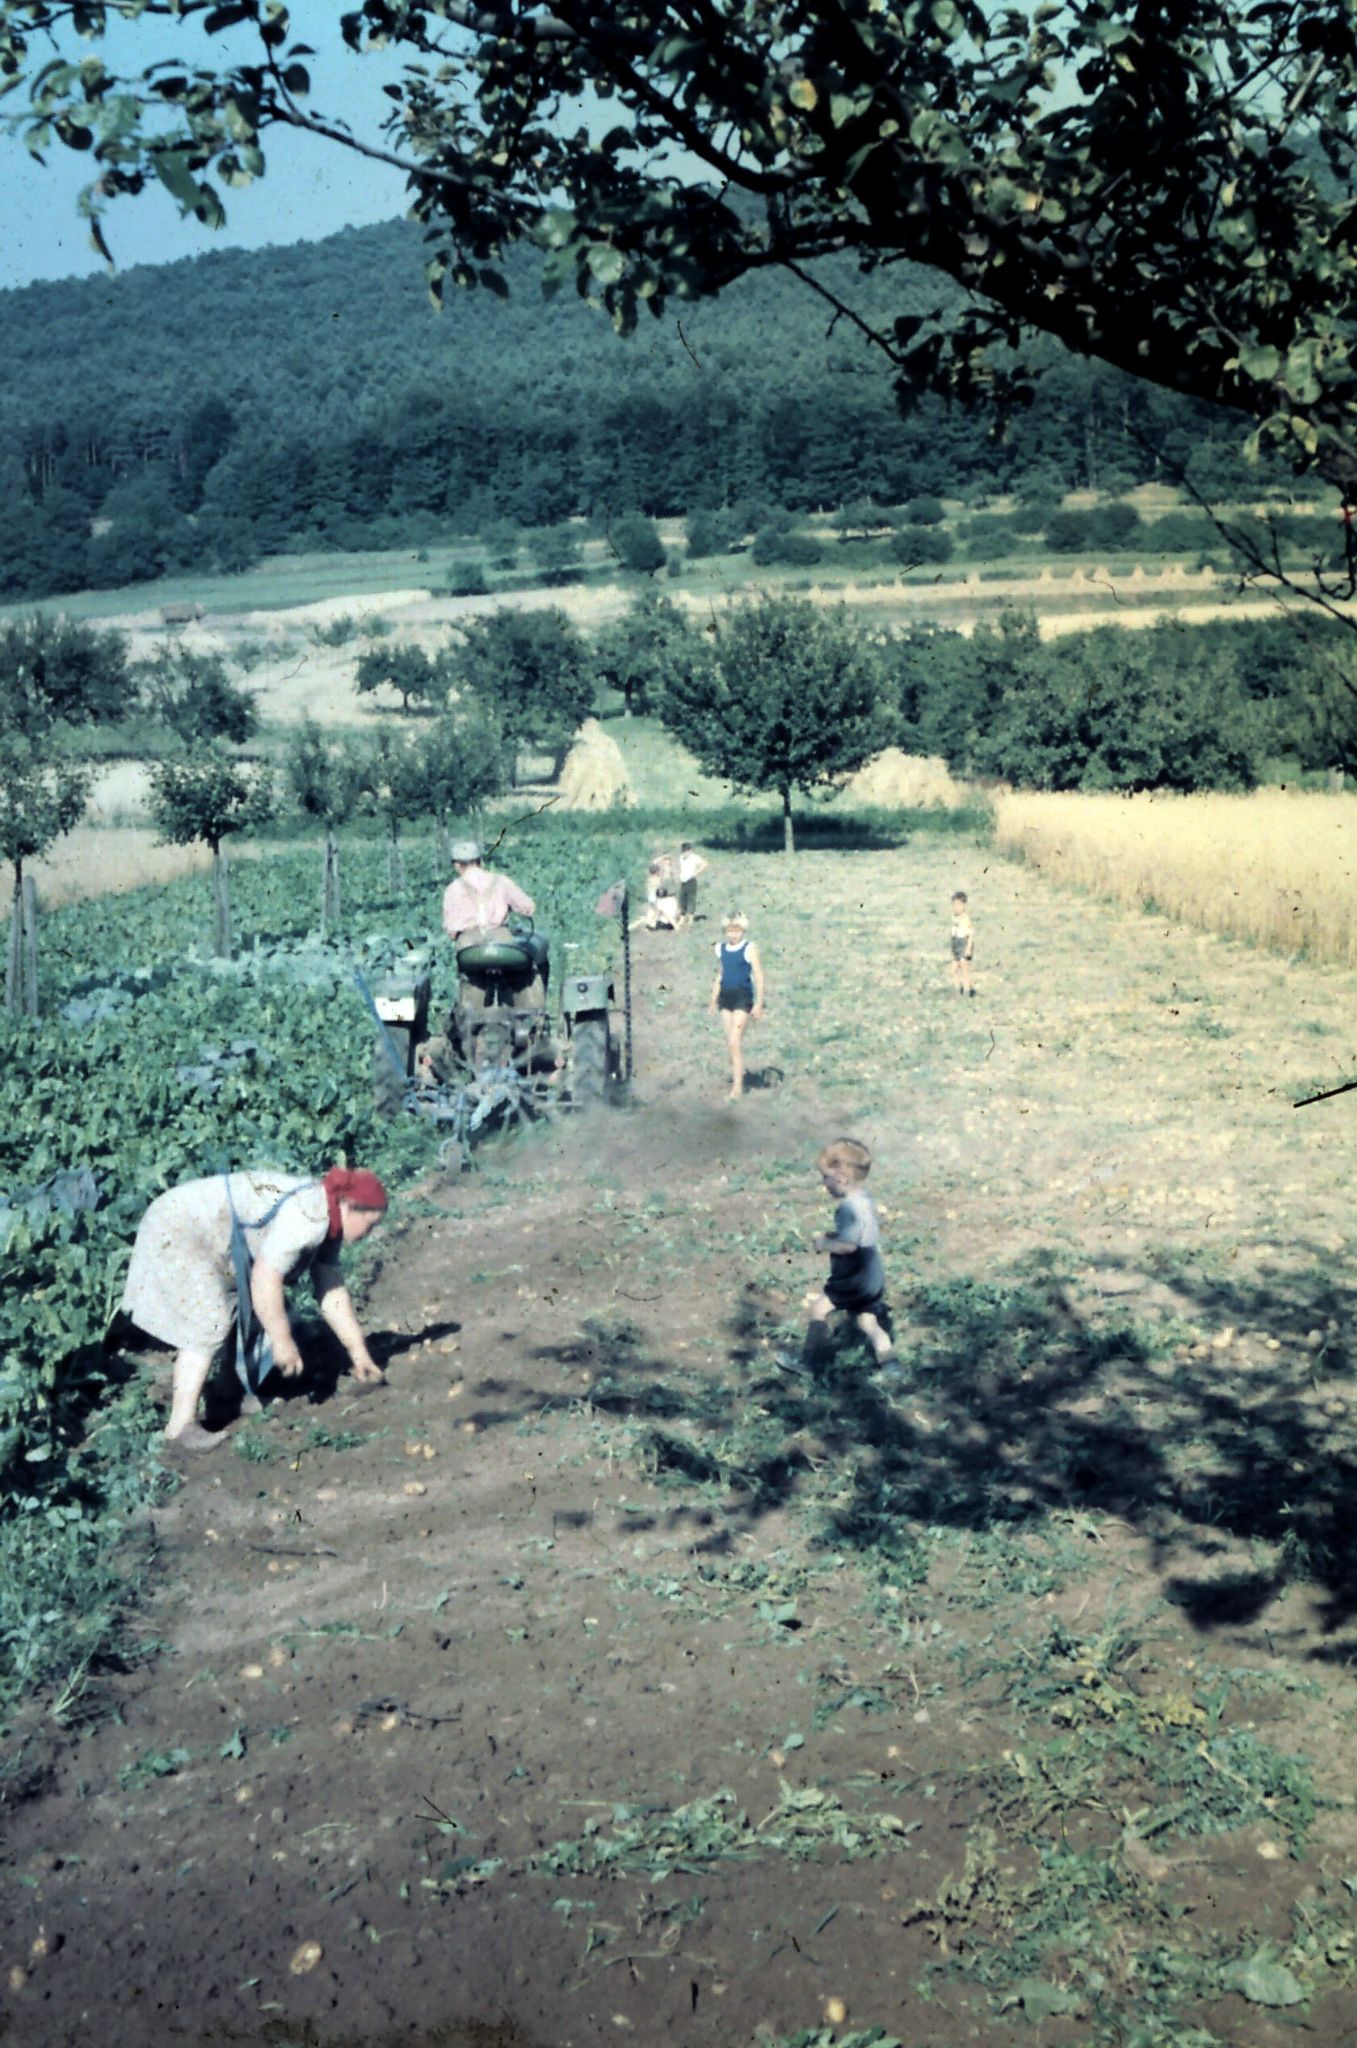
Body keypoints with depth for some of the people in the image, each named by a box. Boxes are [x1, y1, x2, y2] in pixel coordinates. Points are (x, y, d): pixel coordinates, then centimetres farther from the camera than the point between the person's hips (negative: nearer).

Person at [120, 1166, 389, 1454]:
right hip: (176, 1233, -10)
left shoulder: (326, 1224, 3)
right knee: (210, 1325, -20)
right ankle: (180, 1426, -18)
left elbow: (332, 1293, 8)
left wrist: (359, 1353, 9)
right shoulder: (308, 1217, -28)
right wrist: (282, 1342, -23)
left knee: (267, 1312, 9)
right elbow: (264, 1277, -30)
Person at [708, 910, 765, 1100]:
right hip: (725, 995, 6)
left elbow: (759, 978, -7)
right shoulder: (721, 948, 8)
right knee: (730, 1042, 8)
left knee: (735, 1042, -12)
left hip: (743, 997, -6)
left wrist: (758, 1004, -11)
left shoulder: (749, 949, -8)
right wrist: (714, 999, 20)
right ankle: (736, 1073, 21)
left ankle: (738, 1086, -10)